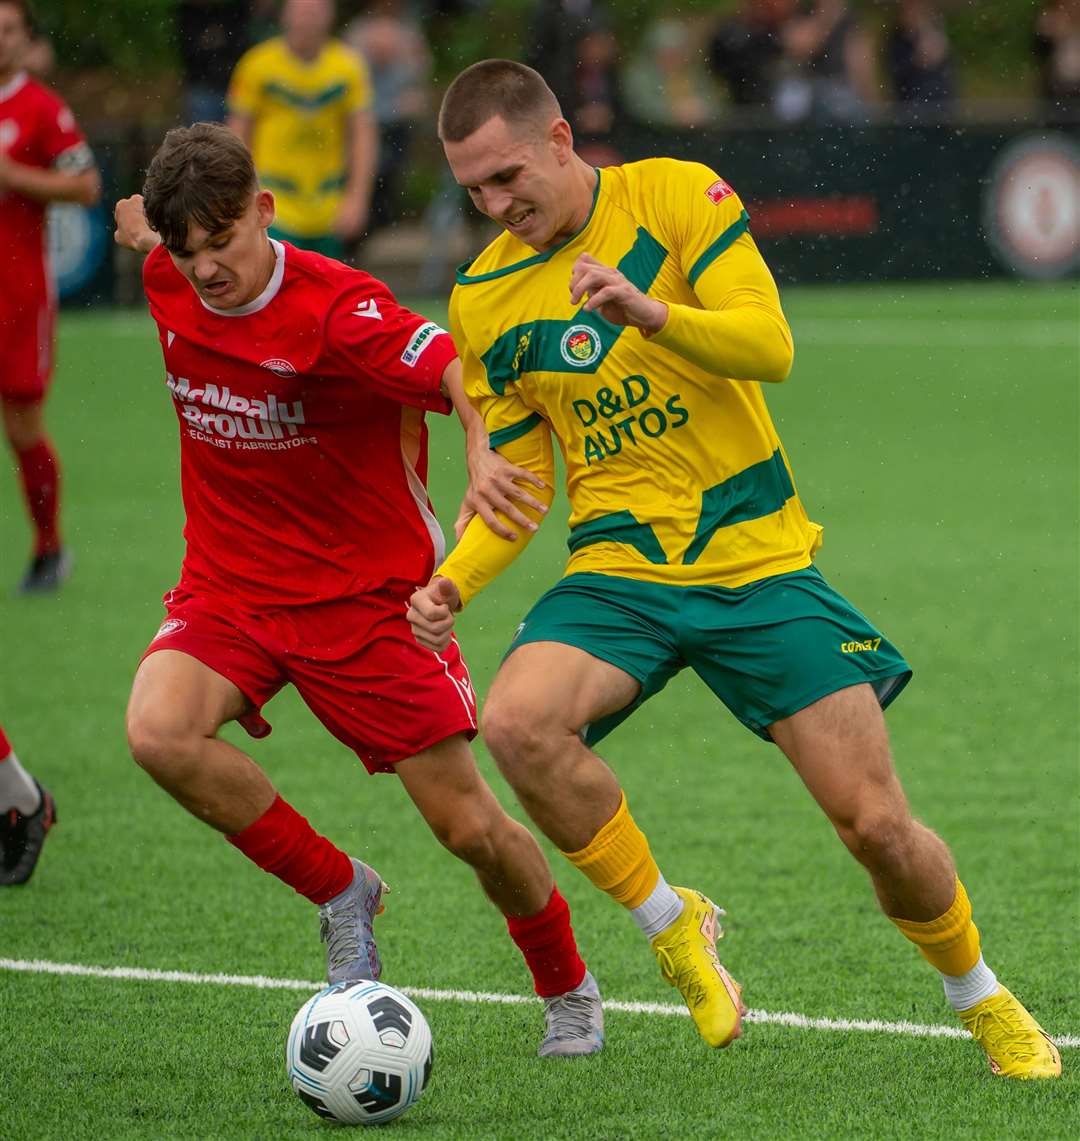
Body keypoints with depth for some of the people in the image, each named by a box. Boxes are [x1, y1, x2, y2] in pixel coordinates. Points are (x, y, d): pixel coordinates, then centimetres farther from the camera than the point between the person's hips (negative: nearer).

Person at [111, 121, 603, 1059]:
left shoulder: (336, 309, -24)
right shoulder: (169, 283, -6)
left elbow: (466, 379, -37)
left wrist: (488, 456, -54)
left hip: (364, 595, -4)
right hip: (228, 586, 4)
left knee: (470, 826, -2)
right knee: (160, 731, -27)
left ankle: (568, 994, 28)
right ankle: (340, 894, -5)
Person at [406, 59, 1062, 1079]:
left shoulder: (679, 196, -5)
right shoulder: (483, 303, 4)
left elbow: (770, 346, -16)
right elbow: (513, 479, 10)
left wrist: (651, 313, -34)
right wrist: (454, 581, -9)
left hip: (759, 562, -2)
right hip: (617, 573, 2)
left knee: (875, 824, -6)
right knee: (516, 721, -29)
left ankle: (983, 1002, 22)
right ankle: (668, 923, -6)